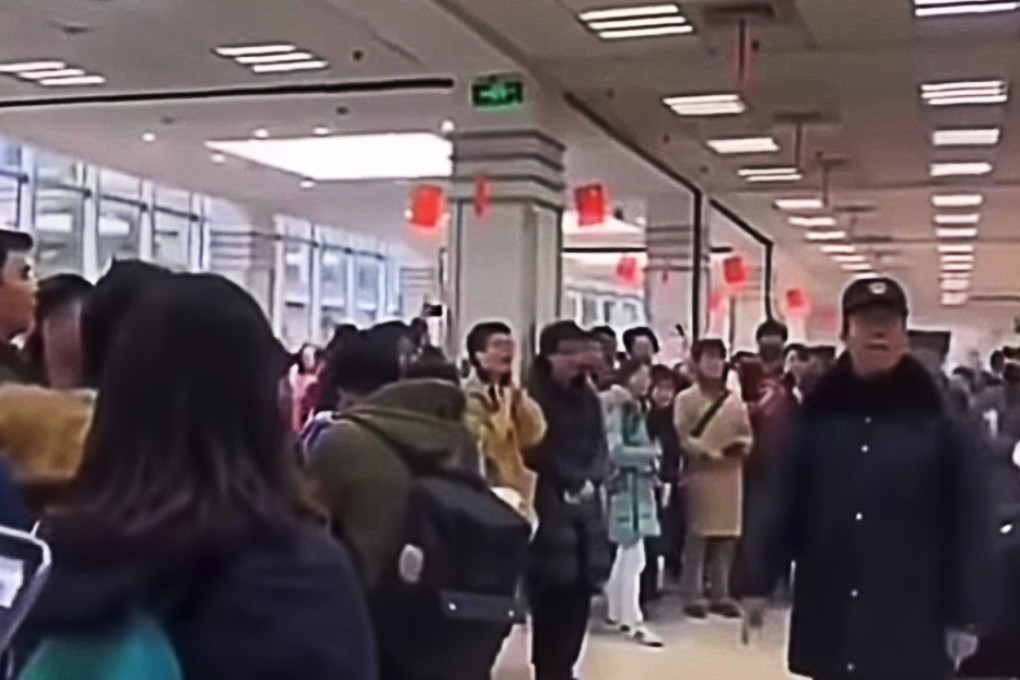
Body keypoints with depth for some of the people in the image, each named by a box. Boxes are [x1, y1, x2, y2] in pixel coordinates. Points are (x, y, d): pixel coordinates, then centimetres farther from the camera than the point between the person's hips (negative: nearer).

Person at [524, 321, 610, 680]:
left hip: (585, 504, 6)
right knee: (550, 595, -6)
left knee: (579, 591, 5)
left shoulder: (588, 398, 14)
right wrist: (570, 482, -11)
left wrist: (589, 481, -7)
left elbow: (600, 448, 10)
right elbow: (535, 452, -11)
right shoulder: (533, 395, -7)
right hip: (547, 503, -6)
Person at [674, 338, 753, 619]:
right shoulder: (686, 398, -2)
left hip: (730, 473, 5)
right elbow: (682, 437, -9)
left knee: (726, 535, 7)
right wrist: (707, 452, -20)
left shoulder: (735, 400, 11)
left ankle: (721, 594, 16)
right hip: (700, 472, -5)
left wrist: (741, 446, -10)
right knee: (697, 535, -4)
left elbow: (746, 433, 12)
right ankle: (693, 595, 2)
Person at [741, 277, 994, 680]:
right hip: (830, 615, 2)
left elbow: (968, 521, -4)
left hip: (909, 624, -2)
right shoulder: (820, 416, 2)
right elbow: (780, 503, 1)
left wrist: (964, 614, -6)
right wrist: (758, 582, -3)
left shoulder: (937, 420, -4)